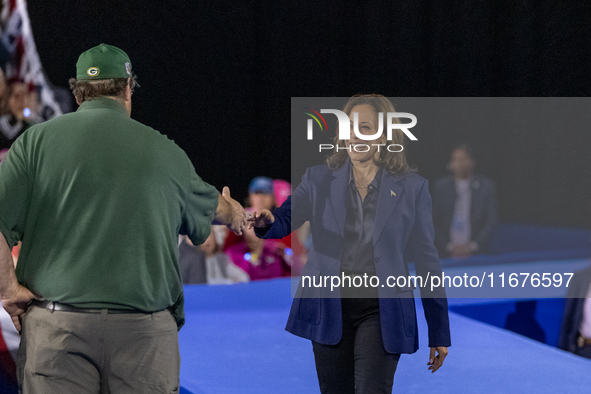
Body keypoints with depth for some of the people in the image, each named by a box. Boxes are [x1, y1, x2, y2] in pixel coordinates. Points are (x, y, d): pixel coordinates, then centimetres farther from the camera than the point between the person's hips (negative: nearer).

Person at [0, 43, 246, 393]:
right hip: (145, 329, 0)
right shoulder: (164, 151, 8)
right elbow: (209, 205, 30)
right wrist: (233, 212, 53)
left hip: (55, 325, 0)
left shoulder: (36, 140, 2)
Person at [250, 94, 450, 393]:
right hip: (329, 311, 3)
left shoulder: (412, 188, 2)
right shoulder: (319, 179, 7)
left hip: (381, 313, -2)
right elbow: (286, 218, -4)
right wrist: (266, 221, -31)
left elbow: (426, 259, 4)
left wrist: (439, 332, 5)